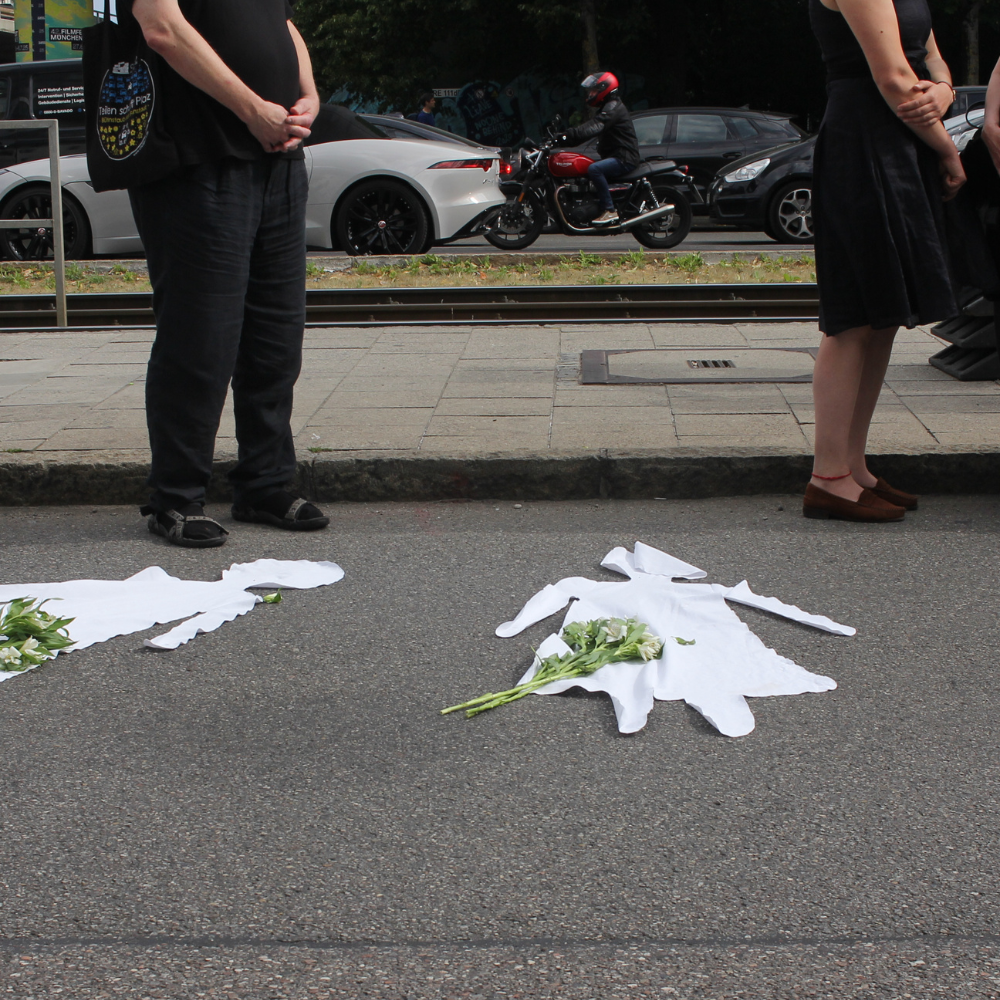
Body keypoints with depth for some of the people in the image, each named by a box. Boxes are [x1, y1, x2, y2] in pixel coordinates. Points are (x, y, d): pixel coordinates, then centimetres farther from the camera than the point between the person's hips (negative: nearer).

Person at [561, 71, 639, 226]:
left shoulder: (613, 107, -13)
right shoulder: (608, 107, 22)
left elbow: (596, 127, -29)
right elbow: (592, 125, 17)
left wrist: (571, 133, -40)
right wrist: (567, 134, 5)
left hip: (624, 158, -11)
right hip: (614, 156, 11)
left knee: (594, 169, -32)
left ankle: (610, 211, -30)